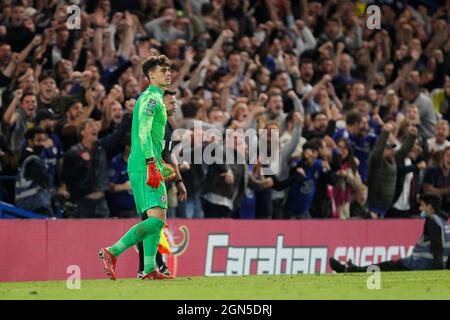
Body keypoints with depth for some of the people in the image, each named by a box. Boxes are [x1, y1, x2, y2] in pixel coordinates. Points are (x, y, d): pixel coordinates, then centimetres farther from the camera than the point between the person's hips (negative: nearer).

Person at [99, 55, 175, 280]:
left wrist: (160, 163, 29)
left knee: (156, 219, 8)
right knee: (156, 218, -16)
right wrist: (152, 164, -27)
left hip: (141, 167, 10)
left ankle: (149, 270, 5)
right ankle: (112, 252, -18)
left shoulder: (153, 98, 23)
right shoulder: (151, 98, -8)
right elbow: (143, 132, -20)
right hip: (145, 167, -10)